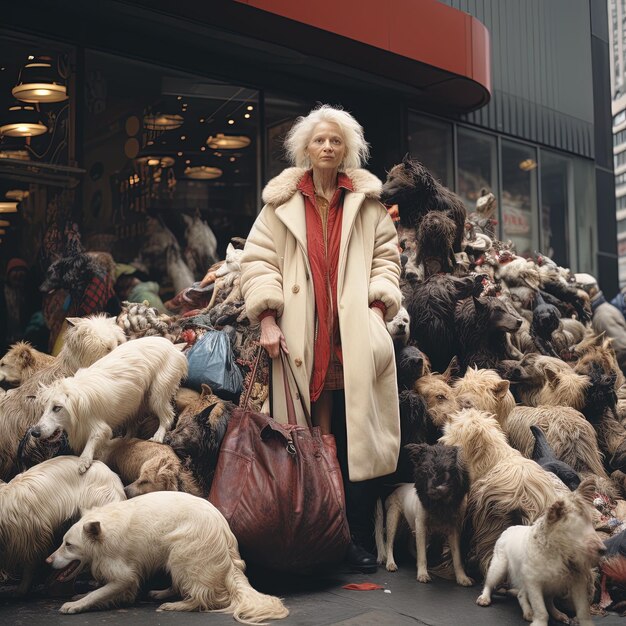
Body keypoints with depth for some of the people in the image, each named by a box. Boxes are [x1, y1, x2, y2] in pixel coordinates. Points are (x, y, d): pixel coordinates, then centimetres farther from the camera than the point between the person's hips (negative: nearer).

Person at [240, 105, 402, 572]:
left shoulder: (368, 202, 15)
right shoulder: (282, 201, 11)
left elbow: (386, 258, 14)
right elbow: (258, 260, 6)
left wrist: (378, 305, -2)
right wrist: (267, 318, -6)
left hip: (355, 337, 1)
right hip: (301, 340, 0)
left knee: (356, 438, -3)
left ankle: (360, 540, 5)